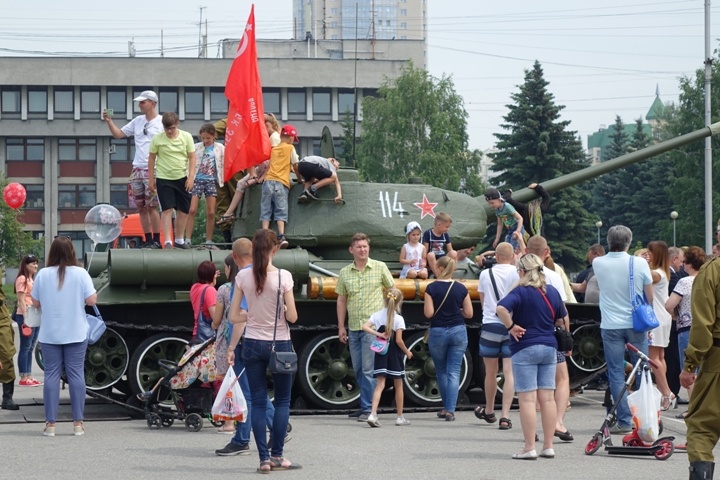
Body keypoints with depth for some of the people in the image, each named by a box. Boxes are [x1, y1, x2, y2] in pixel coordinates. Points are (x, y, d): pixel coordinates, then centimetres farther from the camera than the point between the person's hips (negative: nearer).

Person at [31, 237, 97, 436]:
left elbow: (36, 302, 3)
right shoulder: (80, 274, -8)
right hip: (76, 334, -1)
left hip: (49, 335, 1)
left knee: (51, 374, 4)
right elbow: (91, 300, -9)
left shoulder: (43, 274, -4)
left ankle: (50, 423, 1)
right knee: (76, 374, 4)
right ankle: (78, 423, 3)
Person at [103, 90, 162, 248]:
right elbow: (118, 134, 18)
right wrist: (109, 121, 3)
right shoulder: (137, 121, 13)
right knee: (141, 207, 6)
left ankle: (156, 240, -2)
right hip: (138, 169, 6)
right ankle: (148, 240, 11)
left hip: (153, 171, -6)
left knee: (151, 206, -8)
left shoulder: (162, 122, -5)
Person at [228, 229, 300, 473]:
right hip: (279, 343, -2)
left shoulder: (243, 277, -5)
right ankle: (277, 455, 9)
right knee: (282, 401, 11)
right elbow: (292, 316, -11)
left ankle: (264, 459, 2)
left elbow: (233, 317, -3)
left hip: (253, 343, 2)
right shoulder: (283, 277, -12)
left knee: (258, 402, 7)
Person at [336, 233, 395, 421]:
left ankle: (368, 408, -5)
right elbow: (341, 300, 13)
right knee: (358, 370, 9)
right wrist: (341, 326, 9)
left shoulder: (380, 268, 0)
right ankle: (364, 406, 18)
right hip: (353, 327, 4)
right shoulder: (345, 273, 8)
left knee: (368, 369, -9)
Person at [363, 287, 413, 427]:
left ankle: (373, 414, -18)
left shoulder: (377, 315, 1)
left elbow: (365, 327, -12)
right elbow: (398, 340, -14)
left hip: (380, 354, 3)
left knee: (380, 384, 0)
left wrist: (379, 334, -10)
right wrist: (407, 352, 0)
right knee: (398, 385, 11)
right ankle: (400, 417, 19)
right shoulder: (399, 319, -11)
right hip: (395, 355, -3)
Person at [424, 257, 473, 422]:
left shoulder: (431, 288, -8)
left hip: (438, 332, -1)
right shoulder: (461, 289, 0)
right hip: (458, 332, 1)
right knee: (454, 372, 1)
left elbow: (429, 313, -12)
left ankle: (446, 407, 26)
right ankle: (450, 410, -8)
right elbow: (469, 313, 0)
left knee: (441, 372, 16)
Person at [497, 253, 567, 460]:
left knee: (527, 399, -5)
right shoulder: (552, 291, 8)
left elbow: (501, 308, -27)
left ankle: (529, 448, -6)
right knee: (547, 398, 8)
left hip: (525, 349, -6)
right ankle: (548, 446, 10)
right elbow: (563, 319, 16)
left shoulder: (520, 292, -10)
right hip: (550, 348, 6)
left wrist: (511, 326, -15)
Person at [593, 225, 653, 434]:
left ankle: (624, 421, -1)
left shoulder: (598, 264, -5)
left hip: (611, 326, 0)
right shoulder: (640, 264, -9)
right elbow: (650, 297, 1)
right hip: (636, 324, 0)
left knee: (616, 374, 3)